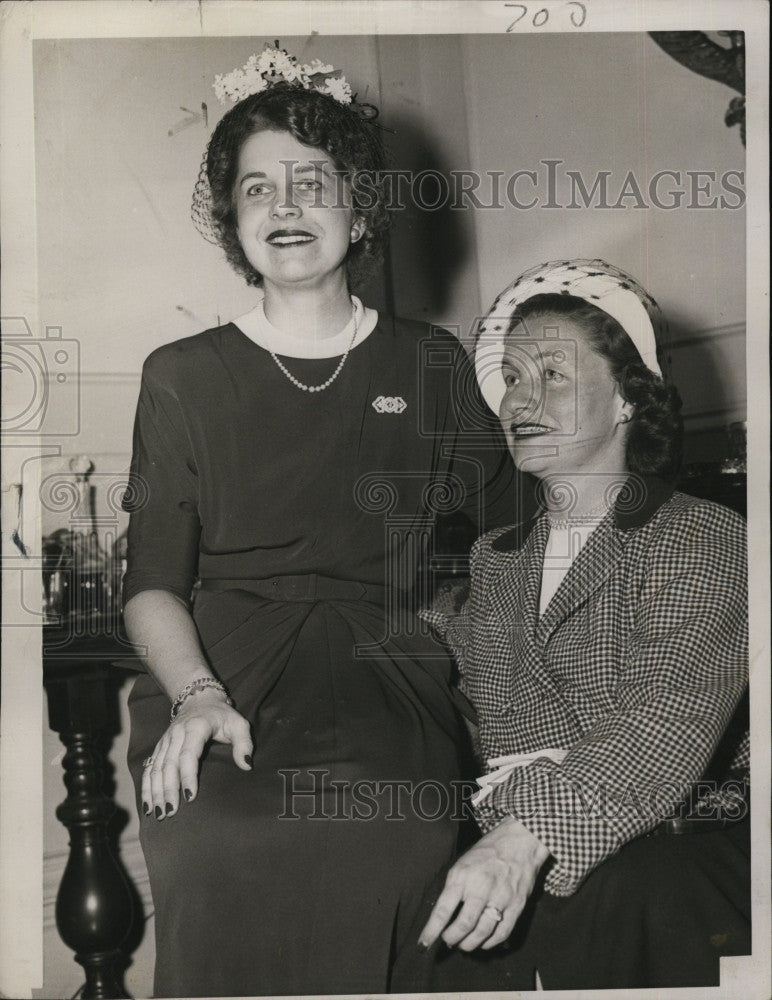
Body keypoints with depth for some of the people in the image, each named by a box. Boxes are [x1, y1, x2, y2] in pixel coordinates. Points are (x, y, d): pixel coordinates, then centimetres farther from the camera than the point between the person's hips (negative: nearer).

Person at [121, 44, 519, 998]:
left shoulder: (435, 369, 14)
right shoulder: (181, 377, 13)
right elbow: (153, 582, 6)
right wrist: (196, 694, -12)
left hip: (393, 684, 1)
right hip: (225, 677, 0)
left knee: (373, 845, -28)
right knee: (222, 852, -28)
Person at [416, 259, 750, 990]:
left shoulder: (703, 540, 1)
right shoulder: (486, 563, 21)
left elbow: (667, 725, -14)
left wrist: (527, 835, -29)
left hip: (678, 842, -3)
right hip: (506, 851, 4)